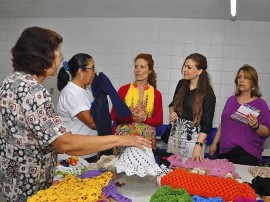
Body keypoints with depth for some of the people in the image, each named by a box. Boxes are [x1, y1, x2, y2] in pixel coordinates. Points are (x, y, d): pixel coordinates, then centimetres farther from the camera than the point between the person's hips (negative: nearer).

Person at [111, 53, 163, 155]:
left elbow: (159, 120, 1)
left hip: (146, 139, 1)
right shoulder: (124, 89, -1)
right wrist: (132, 118, -19)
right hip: (124, 138, 0)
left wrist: (144, 119, -16)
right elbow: (114, 115, -3)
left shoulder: (156, 93, 2)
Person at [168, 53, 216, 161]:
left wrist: (199, 145, -20)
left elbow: (207, 123, -12)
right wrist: (172, 112, -3)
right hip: (175, 132, 5)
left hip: (193, 137, -5)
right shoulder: (181, 84, 4)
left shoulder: (208, 94, -11)